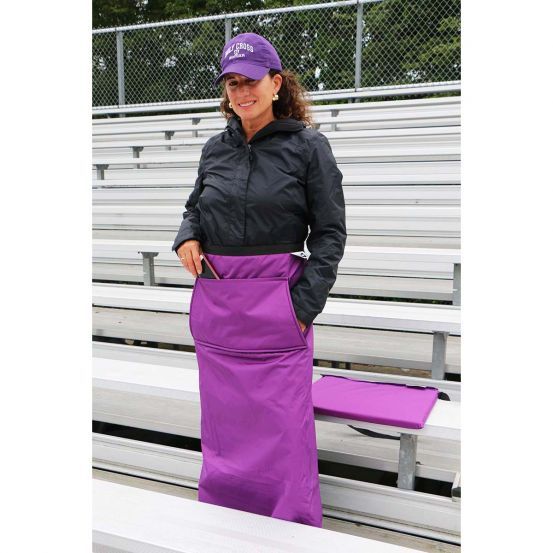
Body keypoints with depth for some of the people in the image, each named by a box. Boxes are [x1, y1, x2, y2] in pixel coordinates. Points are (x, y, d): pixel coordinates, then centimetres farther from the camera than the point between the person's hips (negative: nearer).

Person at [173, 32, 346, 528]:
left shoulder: (308, 147, -4)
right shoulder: (215, 149, 8)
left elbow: (330, 233, -4)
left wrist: (304, 305, -12)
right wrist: (187, 236, 0)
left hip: (277, 304, -4)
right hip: (214, 301, 5)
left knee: (283, 422, 2)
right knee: (222, 416, 15)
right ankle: (221, 519, 36)